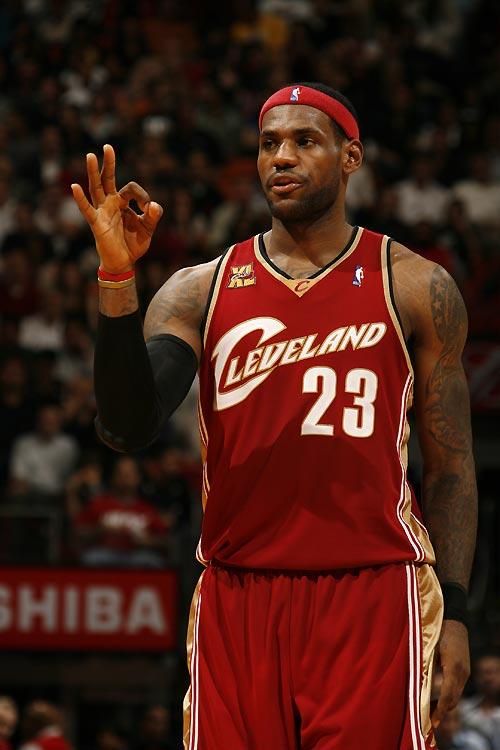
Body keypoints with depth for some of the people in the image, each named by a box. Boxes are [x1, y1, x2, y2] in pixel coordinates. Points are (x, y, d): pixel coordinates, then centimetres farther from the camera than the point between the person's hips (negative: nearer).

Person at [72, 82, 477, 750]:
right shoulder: (200, 292, 8)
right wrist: (118, 277, -14)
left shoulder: (415, 288, 5)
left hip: (370, 596, -2)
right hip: (236, 601, 2)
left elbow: (449, 466, 7)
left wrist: (453, 612, -1)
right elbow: (127, 430, -5)